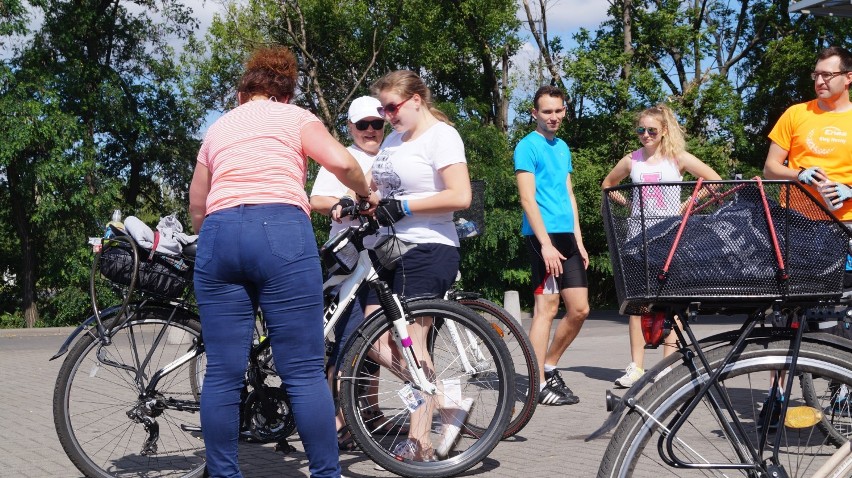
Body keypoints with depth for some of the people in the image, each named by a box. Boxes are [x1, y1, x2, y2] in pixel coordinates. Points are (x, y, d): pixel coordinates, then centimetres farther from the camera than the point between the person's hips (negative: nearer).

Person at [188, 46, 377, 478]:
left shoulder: (217, 128, 27)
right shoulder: (295, 117, 17)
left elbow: (196, 207, 29)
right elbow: (341, 163, 2)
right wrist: (366, 195, 20)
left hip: (218, 235, 4)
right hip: (281, 231, -3)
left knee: (222, 373, 5)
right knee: (304, 372, -2)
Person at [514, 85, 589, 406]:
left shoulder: (562, 147, 18)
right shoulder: (528, 146, -6)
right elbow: (528, 200, -13)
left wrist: (578, 241, 14)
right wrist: (546, 244, -19)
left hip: (567, 236, 8)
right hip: (543, 236, -8)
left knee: (579, 309, 6)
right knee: (547, 307, -6)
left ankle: (549, 368, 22)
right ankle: (539, 385, 2)